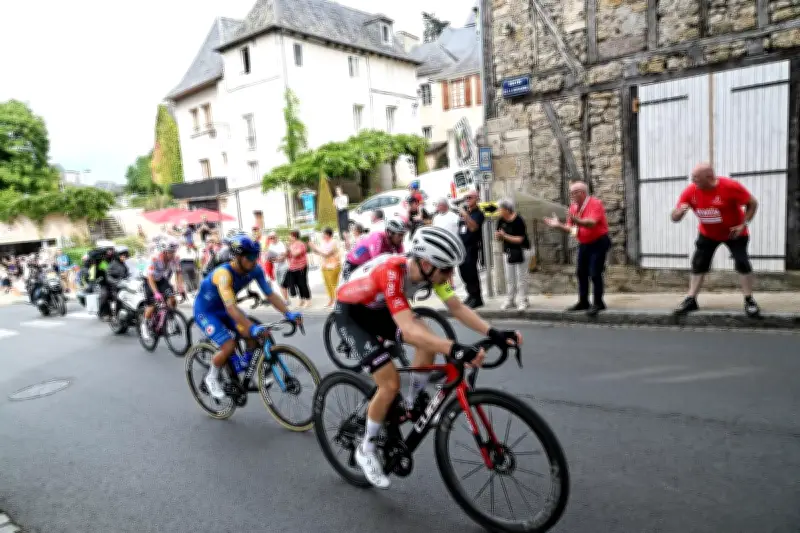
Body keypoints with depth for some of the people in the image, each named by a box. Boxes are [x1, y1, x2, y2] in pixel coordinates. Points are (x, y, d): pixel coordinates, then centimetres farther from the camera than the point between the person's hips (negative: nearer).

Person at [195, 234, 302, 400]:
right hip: (205, 311, -6)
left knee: (253, 337, -11)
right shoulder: (223, 273, -36)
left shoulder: (255, 270, -18)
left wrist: (288, 313, -29)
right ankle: (211, 378, 7)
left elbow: (270, 294, -15)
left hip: (223, 308, 6)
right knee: (229, 346, -21)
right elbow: (231, 308, -46)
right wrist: (253, 327, -56)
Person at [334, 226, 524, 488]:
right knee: (391, 383, -15)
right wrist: (456, 350, -58)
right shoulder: (392, 273, -39)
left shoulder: (430, 269, -17)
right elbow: (408, 331, -47)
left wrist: (494, 333, -27)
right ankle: (366, 450, 8)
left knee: (429, 340, -14)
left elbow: (457, 308, -15)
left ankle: (413, 405, 8)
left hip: (378, 308, 7)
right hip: (350, 314, -7)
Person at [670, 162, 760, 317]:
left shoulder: (730, 186, -27)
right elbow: (674, 218, -17)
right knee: (698, 264, 1)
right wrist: (680, 211, -40)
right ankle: (691, 300, 9)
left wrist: (743, 224, -20)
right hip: (707, 234, 3)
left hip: (734, 233, -3)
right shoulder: (690, 191, -20)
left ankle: (749, 301, 6)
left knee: (742, 263, -9)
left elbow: (752, 203, -13)